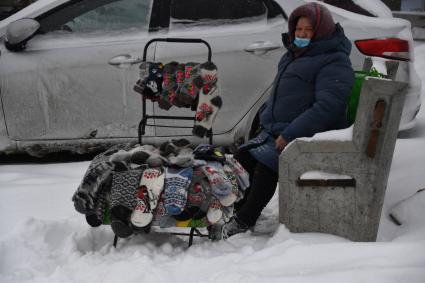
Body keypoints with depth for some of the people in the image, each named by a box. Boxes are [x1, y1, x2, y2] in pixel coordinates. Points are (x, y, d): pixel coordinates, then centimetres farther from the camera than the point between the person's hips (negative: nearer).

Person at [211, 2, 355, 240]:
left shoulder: (334, 63, -13)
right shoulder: (295, 55, 17)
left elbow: (327, 107, -24)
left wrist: (290, 135, -26)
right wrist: (267, 120, 16)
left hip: (307, 137, -9)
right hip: (275, 131, 9)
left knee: (266, 165, -25)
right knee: (242, 158, -2)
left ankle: (244, 220, -17)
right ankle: (239, 210, 5)